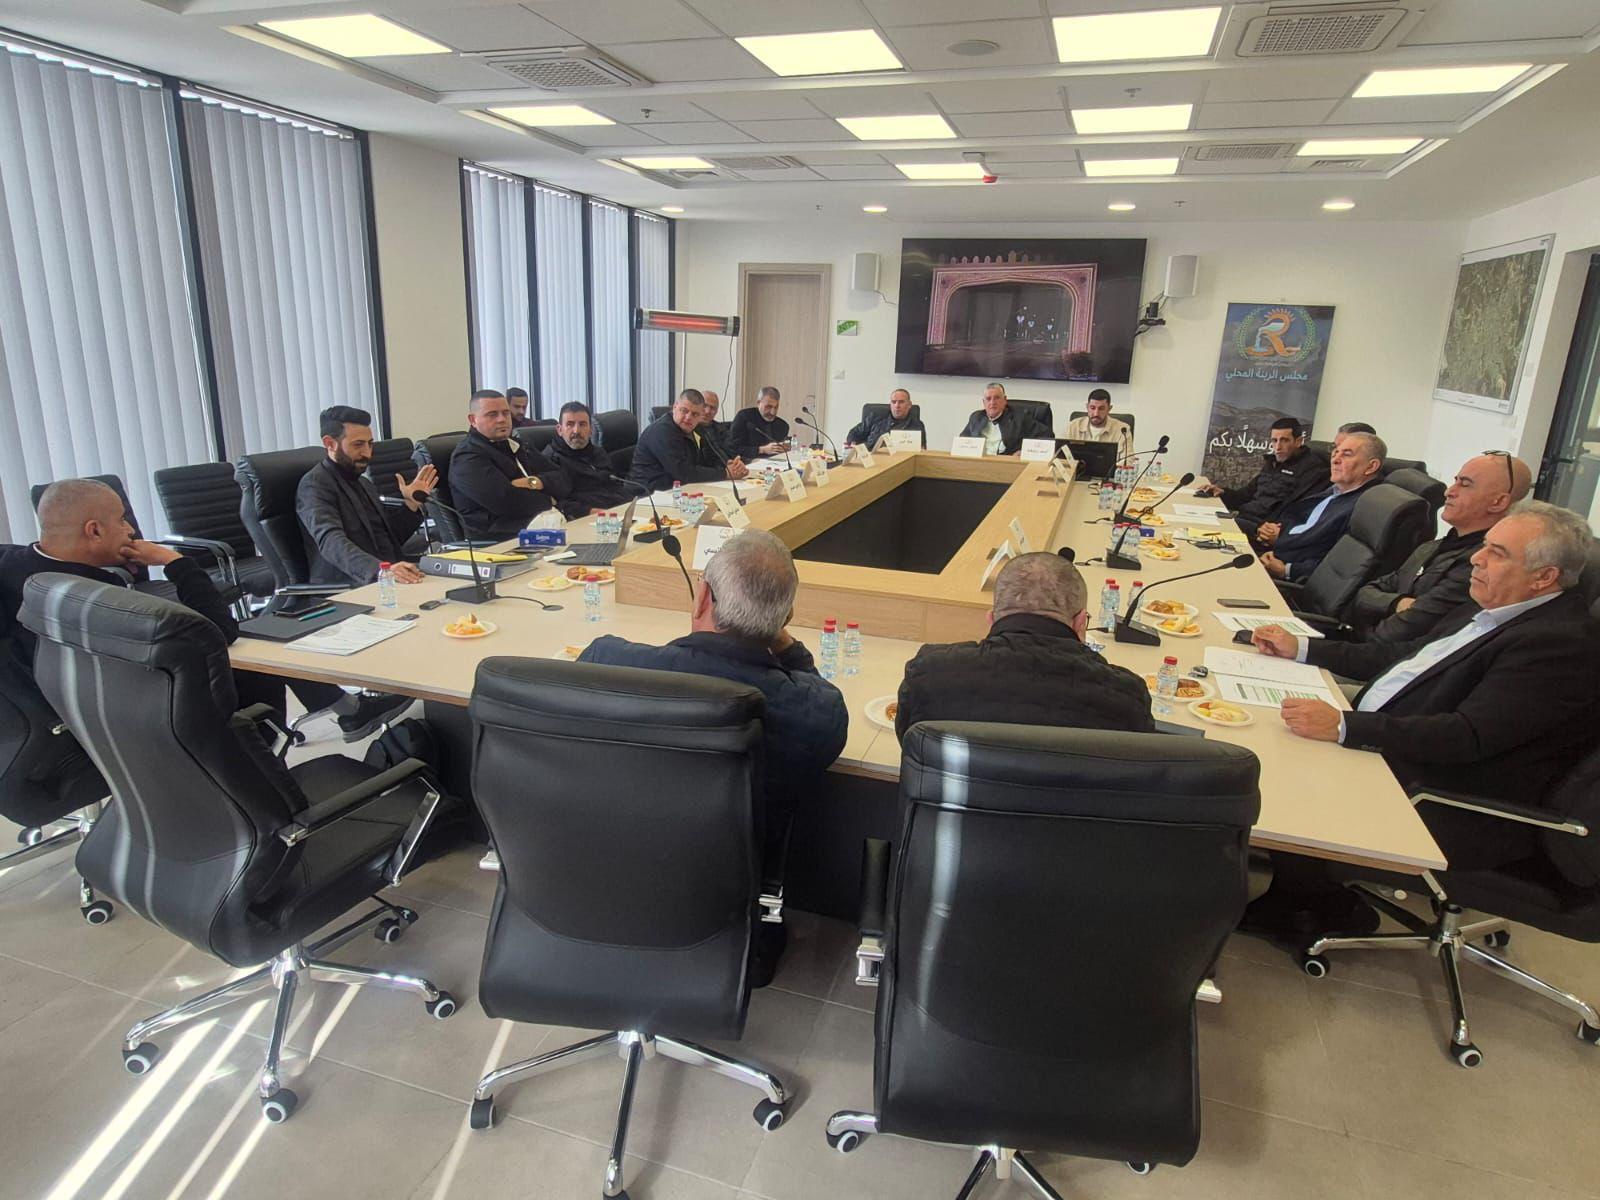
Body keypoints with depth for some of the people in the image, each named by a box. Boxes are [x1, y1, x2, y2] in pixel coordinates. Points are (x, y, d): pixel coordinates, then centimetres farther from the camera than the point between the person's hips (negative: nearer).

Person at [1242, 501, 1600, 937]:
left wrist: (1343, 726, -36)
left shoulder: (1561, 644, -20)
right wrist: (1301, 648, 14)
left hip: (1450, 813, -10)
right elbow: (1404, 656, 21)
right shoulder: (1497, 610, 11)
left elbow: (1468, 736, -28)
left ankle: (1337, 913, 8)